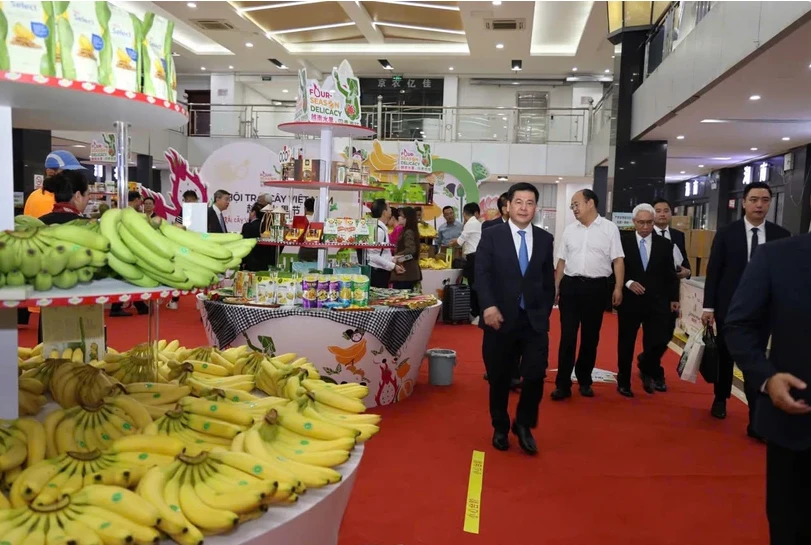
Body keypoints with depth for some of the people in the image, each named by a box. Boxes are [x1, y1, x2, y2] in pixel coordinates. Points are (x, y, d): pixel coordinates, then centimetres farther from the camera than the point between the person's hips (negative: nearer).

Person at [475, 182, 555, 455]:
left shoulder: (545, 239, 8)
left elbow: (549, 280, 11)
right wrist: (489, 306, -22)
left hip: (535, 320, 2)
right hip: (501, 318, -2)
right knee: (499, 378, 9)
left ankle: (523, 425, 20)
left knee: (536, 375, -3)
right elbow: (481, 274, -9)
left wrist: (545, 312, 6)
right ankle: (500, 428, 29)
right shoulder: (491, 235, -1)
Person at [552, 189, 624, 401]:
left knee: (591, 337, 9)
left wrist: (618, 287, -10)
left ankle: (584, 381, 25)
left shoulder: (609, 228, -1)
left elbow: (618, 260, -2)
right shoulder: (570, 230, 9)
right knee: (567, 336, 1)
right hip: (570, 285, 2)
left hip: (596, 287, -2)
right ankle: (563, 384, 6)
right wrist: (556, 287, 10)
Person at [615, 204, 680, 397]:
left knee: (659, 341, -3)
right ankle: (624, 382, 21)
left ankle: (647, 369, 27)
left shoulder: (665, 244, 6)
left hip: (656, 302, 2)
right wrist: (628, 283, -16)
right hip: (629, 300, -1)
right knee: (626, 343, 7)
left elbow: (670, 275, 8)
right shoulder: (623, 241, -1)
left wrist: (674, 298, 6)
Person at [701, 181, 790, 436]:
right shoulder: (726, 233, -3)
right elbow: (713, 272, -2)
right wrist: (708, 307, -5)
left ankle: (756, 420, -1)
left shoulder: (781, 235, 0)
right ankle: (721, 399, 35)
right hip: (729, 308, 0)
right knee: (726, 357, 15)